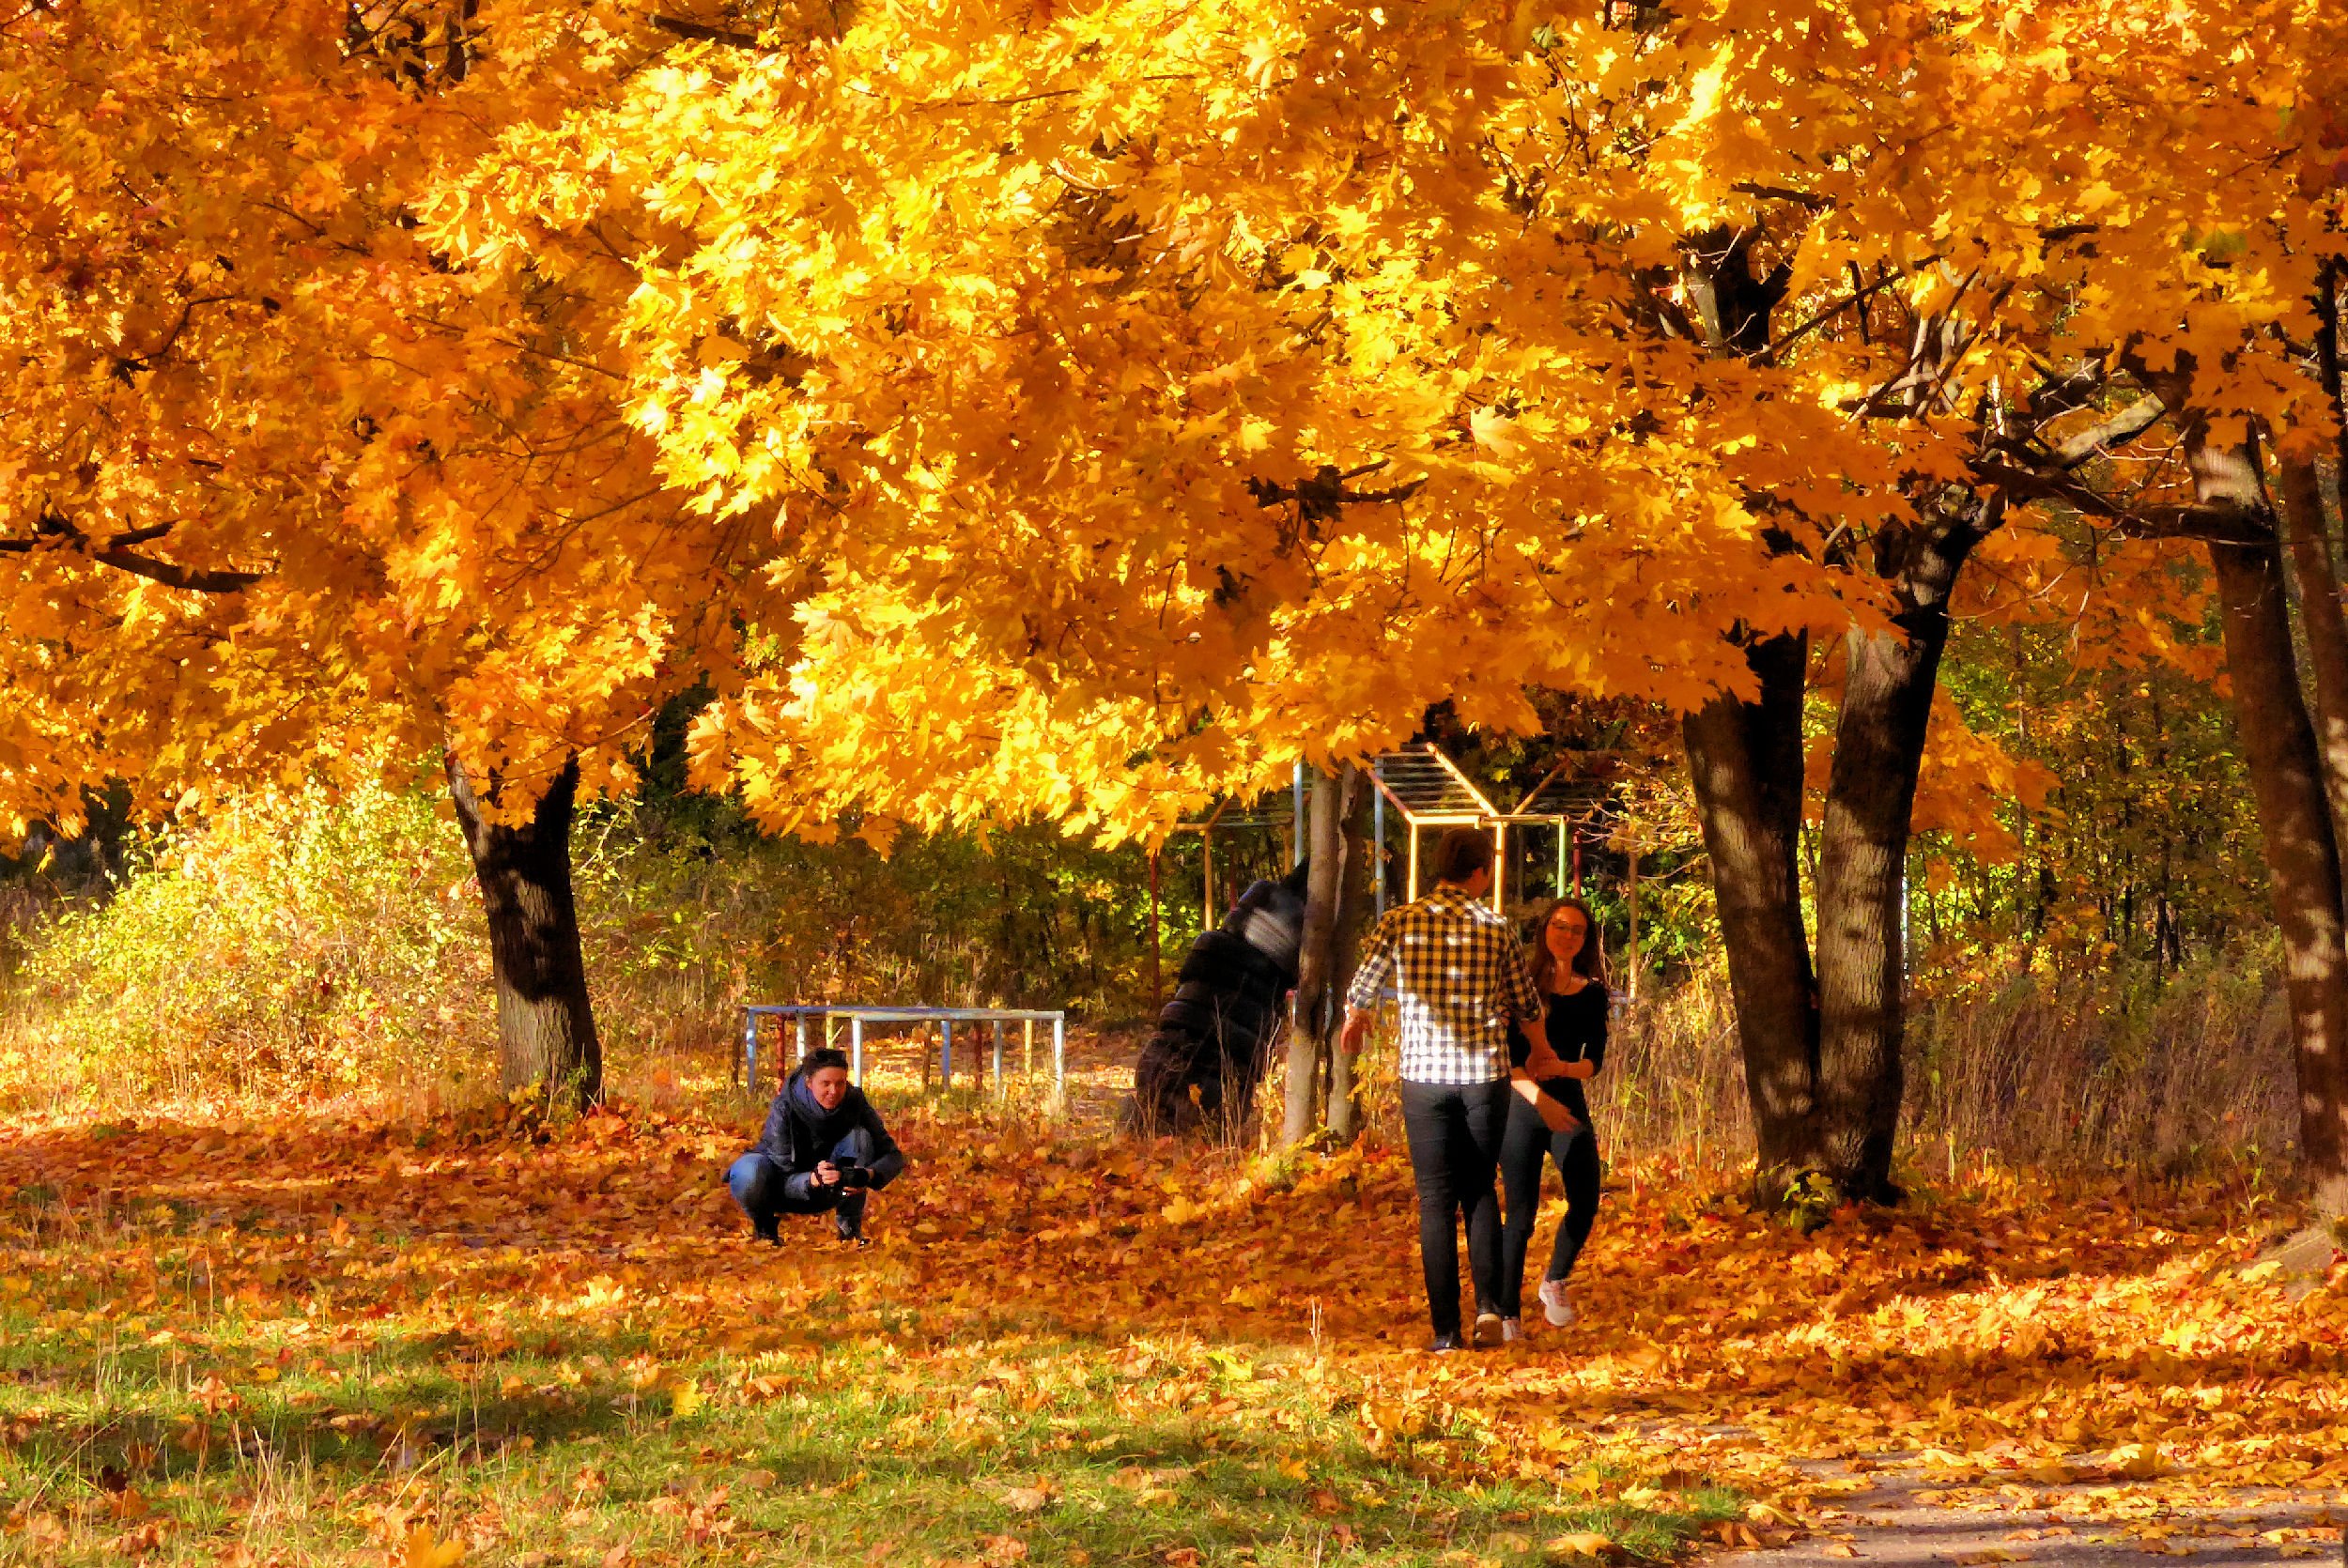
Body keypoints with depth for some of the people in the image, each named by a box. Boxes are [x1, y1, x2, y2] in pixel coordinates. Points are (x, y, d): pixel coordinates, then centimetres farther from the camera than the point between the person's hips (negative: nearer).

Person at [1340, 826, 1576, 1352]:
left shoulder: (1401, 922, -2)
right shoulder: (1496, 930, 0)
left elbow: (1360, 989, 4)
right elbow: (1527, 1005, 11)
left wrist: (1353, 1022, 29)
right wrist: (1541, 1053, 33)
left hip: (1425, 1074, 0)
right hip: (1485, 1074, 0)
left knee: (1436, 1202, 5)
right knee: (1480, 1190, 16)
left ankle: (1446, 1328, 2)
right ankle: (1489, 1303, 0)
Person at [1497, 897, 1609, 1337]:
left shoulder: (1592, 995, 9)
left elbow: (1594, 1061, 2)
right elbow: (1508, 1053, -4)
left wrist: (1563, 1068, -19)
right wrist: (1537, 1094, -21)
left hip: (1570, 1106, 2)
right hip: (1522, 1107, -2)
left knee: (1585, 1201, -16)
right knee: (1521, 1214, -5)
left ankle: (1555, 1281, 9)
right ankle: (1506, 1315, 3)